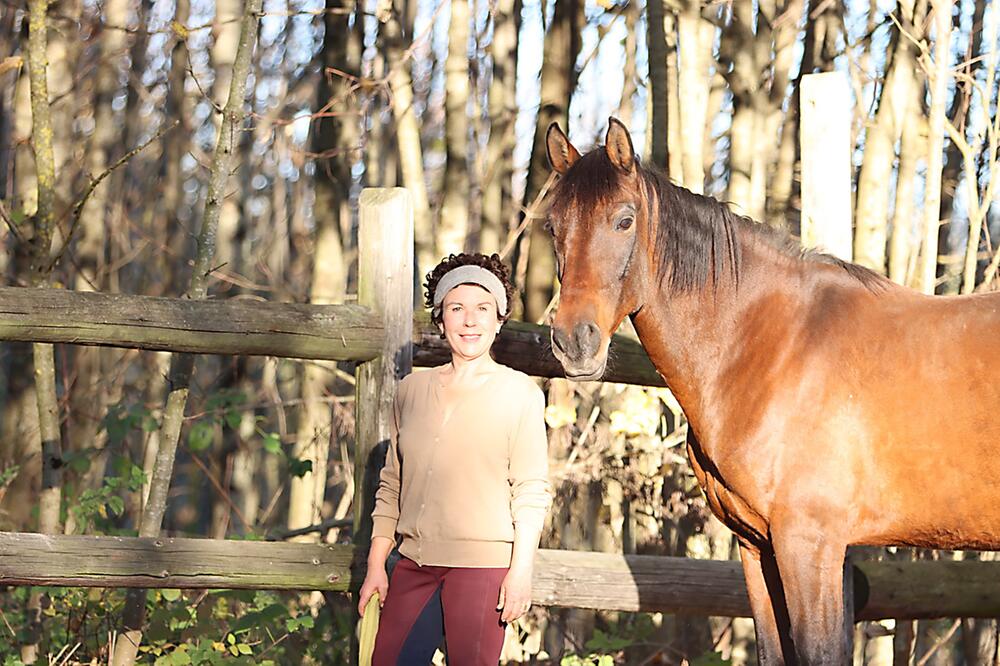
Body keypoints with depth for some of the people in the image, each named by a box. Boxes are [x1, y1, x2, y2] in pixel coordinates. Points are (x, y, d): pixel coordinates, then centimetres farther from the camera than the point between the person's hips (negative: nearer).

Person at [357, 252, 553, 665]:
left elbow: (532, 491, -4)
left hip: (482, 563, -5)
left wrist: (521, 570, -11)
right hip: (415, 561, 5)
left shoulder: (519, 393, 0)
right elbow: (391, 484, 16)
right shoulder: (412, 390, 12)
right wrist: (376, 565, 12)